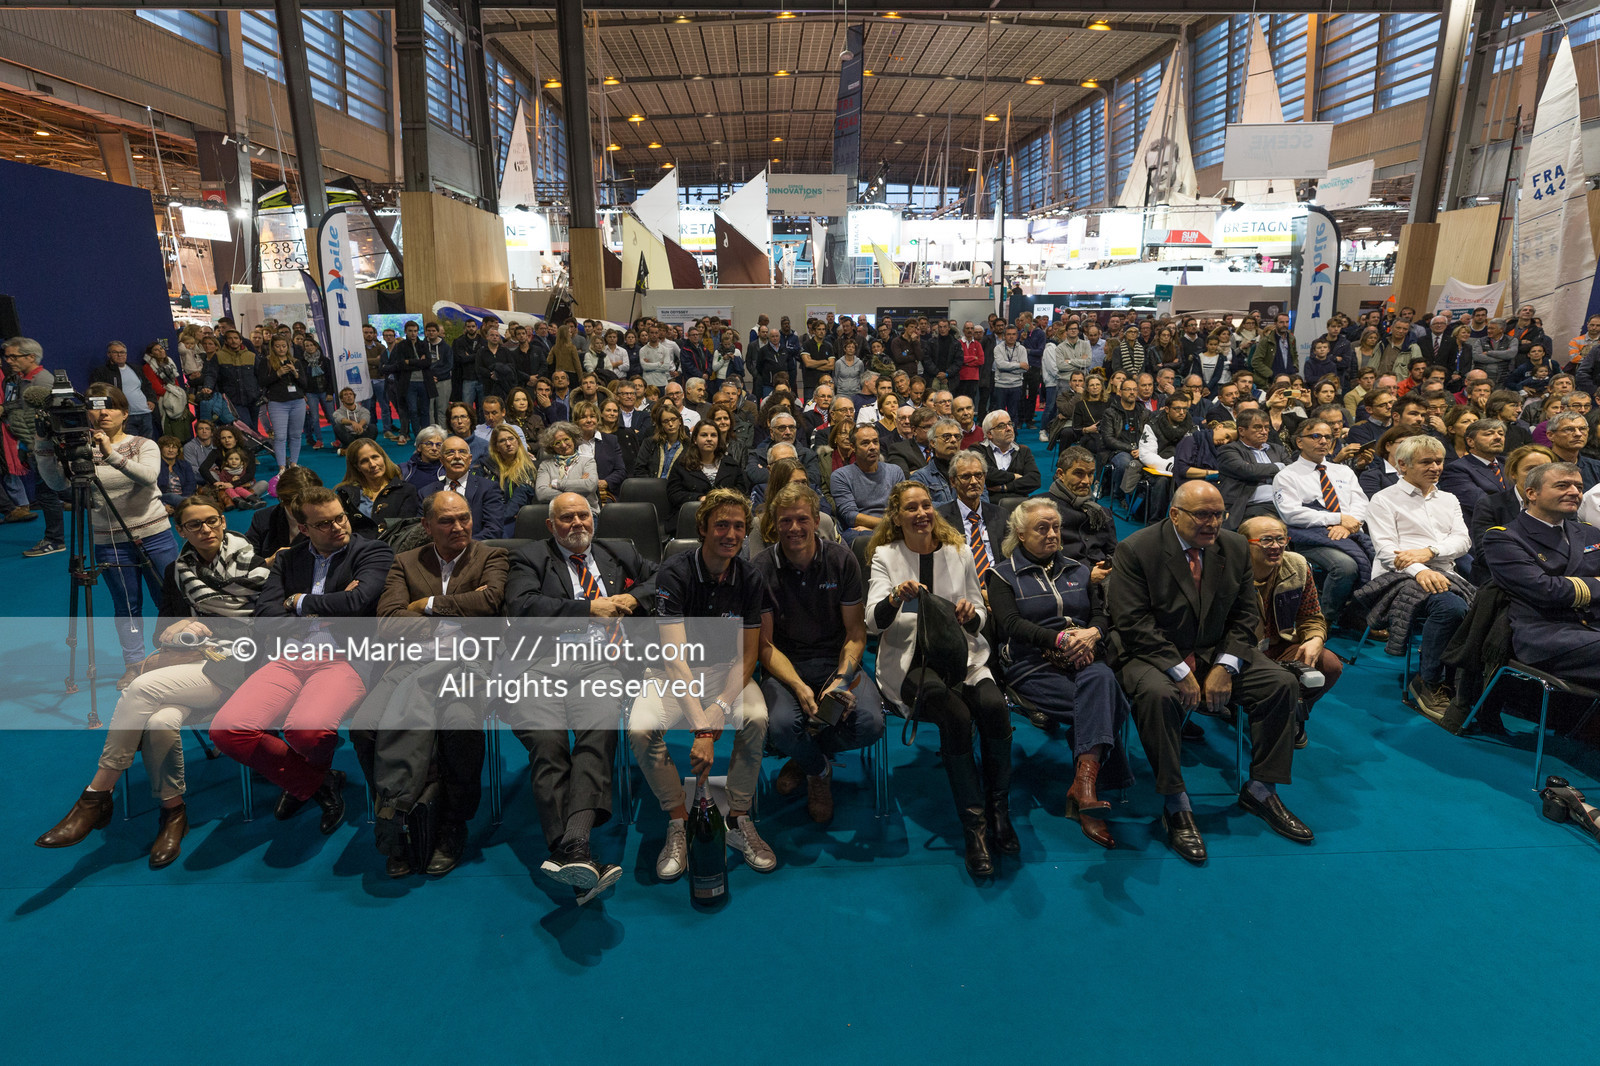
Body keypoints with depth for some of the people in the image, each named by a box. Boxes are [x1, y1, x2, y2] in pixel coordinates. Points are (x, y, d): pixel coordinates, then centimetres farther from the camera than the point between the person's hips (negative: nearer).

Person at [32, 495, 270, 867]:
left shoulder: (251, 561, 5)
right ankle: (173, 812, -8)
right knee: (161, 721, -28)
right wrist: (178, 629, -5)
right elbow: (162, 633, 18)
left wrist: (200, 628, -9)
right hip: (192, 666, 4)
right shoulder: (177, 573, 18)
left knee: (141, 688, -26)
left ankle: (97, 798, -11)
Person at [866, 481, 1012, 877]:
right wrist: (896, 597, -31)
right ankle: (974, 826, -18)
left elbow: (979, 621, 13)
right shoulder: (885, 556, 4)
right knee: (956, 716, -30)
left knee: (994, 706, -28)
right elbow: (874, 622, -10)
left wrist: (971, 614, -11)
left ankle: (998, 810, -10)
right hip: (910, 661, -3)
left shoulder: (958, 552, 13)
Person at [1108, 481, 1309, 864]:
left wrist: (1224, 667, -12)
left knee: (1282, 683, -13)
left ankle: (1260, 790, 4)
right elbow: (1133, 623, -16)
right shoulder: (1136, 549, -12)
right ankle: (1175, 806, -19)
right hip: (1153, 654, -5)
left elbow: (1244, 617, 4)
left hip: (1217, 652, 5)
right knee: (1158, 694, -35)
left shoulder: (1236, 548, 4)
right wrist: (1179, 671, -22)